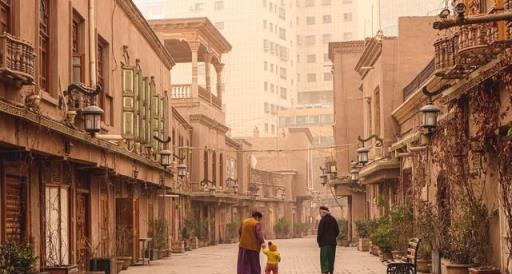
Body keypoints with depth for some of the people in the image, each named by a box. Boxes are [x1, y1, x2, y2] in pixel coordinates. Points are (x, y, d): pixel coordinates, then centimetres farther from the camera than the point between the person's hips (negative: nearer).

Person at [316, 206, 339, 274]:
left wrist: (318, 240, 0)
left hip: (325, 243, -6)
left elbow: (320, 232, -14)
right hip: (333, 243, 6)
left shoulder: (323, 220, -10)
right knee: (331, 259, 13)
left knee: (324, 260, -5)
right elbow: (337, 231, 9)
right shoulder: (333, 219, 9)